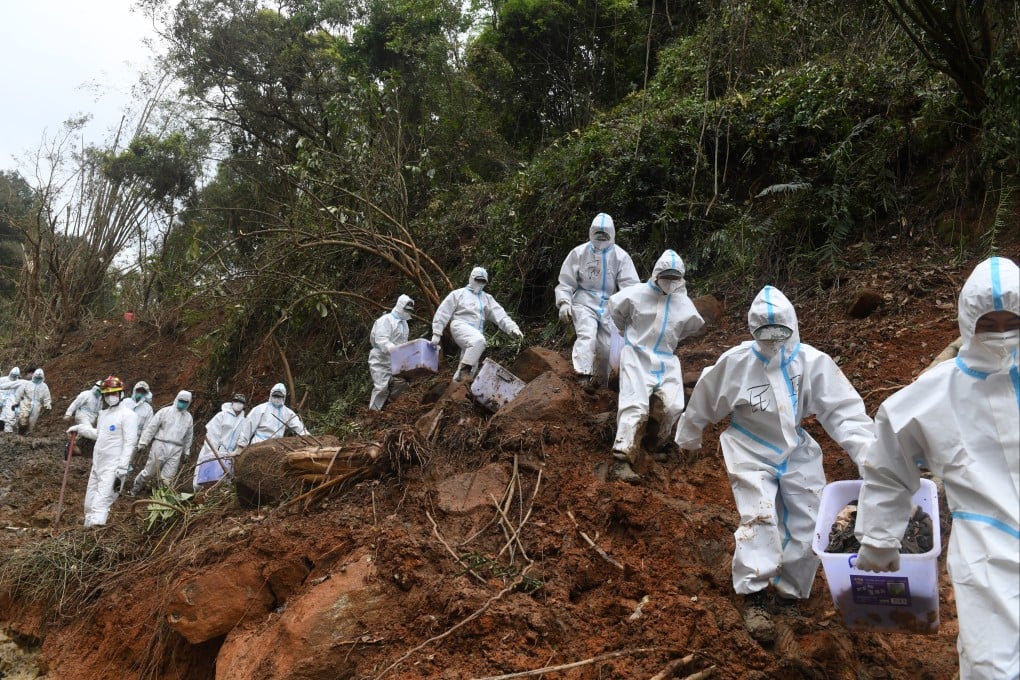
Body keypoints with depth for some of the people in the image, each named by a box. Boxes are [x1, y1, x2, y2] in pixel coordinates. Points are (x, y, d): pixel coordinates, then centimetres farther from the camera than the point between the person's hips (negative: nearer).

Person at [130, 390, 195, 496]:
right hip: (160, 445, -3)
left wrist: (186, 452, 22)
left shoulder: (188, 417, 13)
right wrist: (143, 443, -8)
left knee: (167, 477, 0)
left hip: (176, 451, 3)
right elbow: (151, 427, -3)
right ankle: (134, 490, 25)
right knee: (149, 472, 4)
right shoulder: (165, 411, 0)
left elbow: (189, 436, 21)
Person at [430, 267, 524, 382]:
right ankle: (465, 367, -28)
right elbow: (443, 313, 6)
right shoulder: (458, 294, 12)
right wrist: (436, 333, -2)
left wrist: (513, 328, -9)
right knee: (478, 340, -36)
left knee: (472, 368, -2)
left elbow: (501, 315, 8)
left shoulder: (487, 299, 22)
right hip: (461, 325, -5)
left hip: (476, 332, 5)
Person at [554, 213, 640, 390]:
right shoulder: (579, 253, -1)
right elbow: (566, 282, 3)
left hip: (609, 305, 2)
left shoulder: (620, 256, -1)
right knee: (587, 335, -26)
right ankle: (584, 374, -35)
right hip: (584, 303, -2)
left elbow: (630, 284, -6)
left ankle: (600, 378, 29)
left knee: (607, 346, 6)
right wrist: (564, 302, -12)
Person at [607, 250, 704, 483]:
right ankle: (621, 460, -23)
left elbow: (695, 325, 27)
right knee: (636, 406, -19)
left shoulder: (684, 304, 7)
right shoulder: (636, 294, -6)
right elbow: (615, 308, 11)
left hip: (666, 361, 5)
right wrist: (629, 332, 19)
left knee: (675, 405, -12)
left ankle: (657, 445, 16)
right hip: (637, 357, -4)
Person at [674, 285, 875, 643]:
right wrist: (688, 437, 14)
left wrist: (868, 452, -30)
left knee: (808, 522, 3)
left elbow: (844, 410, -16)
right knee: (758, 516, -17)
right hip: (751, 451, -2)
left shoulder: (813, 361, -15)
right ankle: (754, 595, -8)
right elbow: (704, 401, 1)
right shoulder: (735, 362, -15)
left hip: (797, 451, 3)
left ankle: (789, 589, 23)